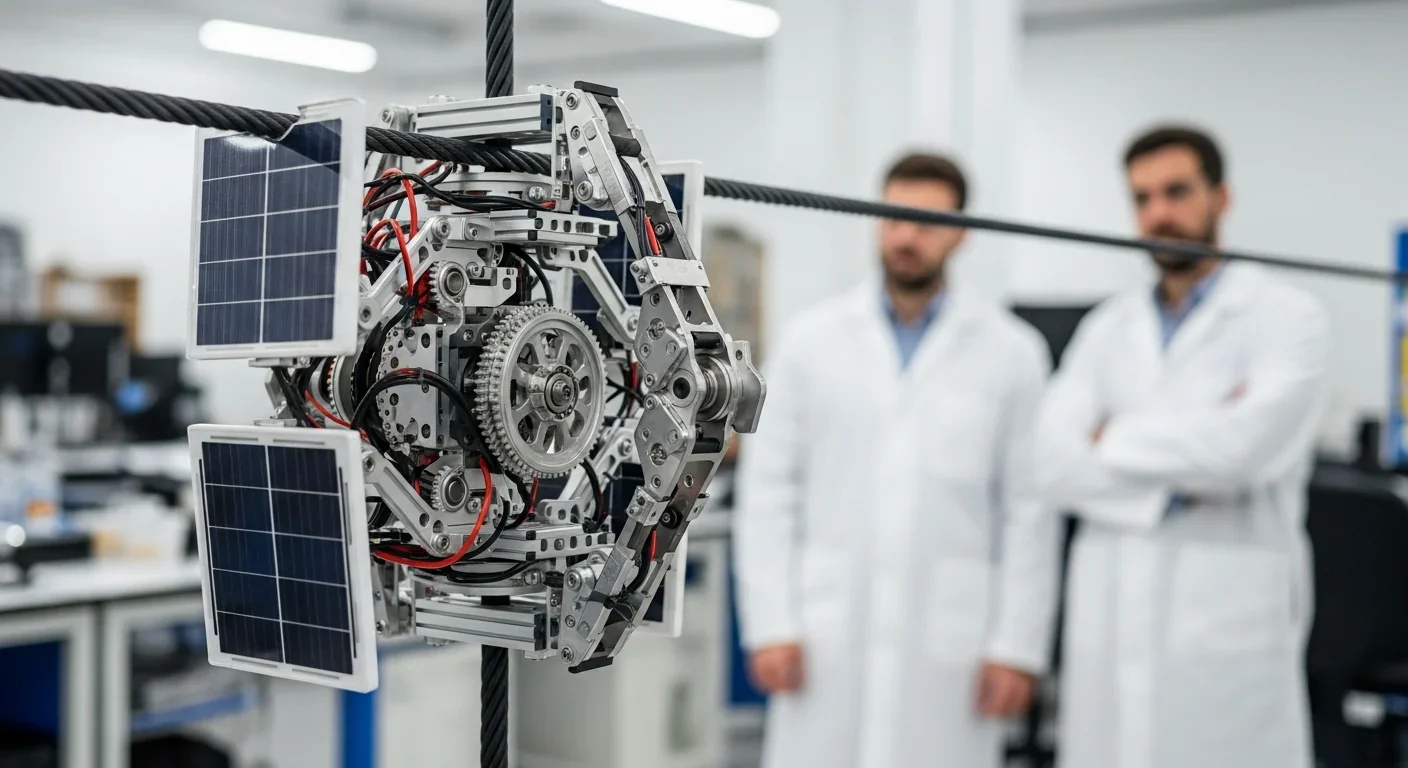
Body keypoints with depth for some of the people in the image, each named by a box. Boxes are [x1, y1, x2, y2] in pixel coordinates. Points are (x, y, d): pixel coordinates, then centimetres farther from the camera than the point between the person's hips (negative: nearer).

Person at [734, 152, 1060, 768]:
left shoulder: (1011, 352, 3)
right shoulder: (810, 342, 5)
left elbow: (1029, 511, 1)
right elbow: (768, 491, 4)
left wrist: (1016, 646, -3)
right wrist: (770, 624, -3)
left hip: (947, 637, -1)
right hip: (827, 634, 1)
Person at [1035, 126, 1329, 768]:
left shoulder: (1285, 317, 0)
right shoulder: (1107, 329, 13)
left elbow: (1245, 444, -17)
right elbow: (1055, 462, 0)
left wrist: (1116, 438, -4)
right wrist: (1176, 485, -12)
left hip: (1226, 629, -4)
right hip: (1108, 630, 4)